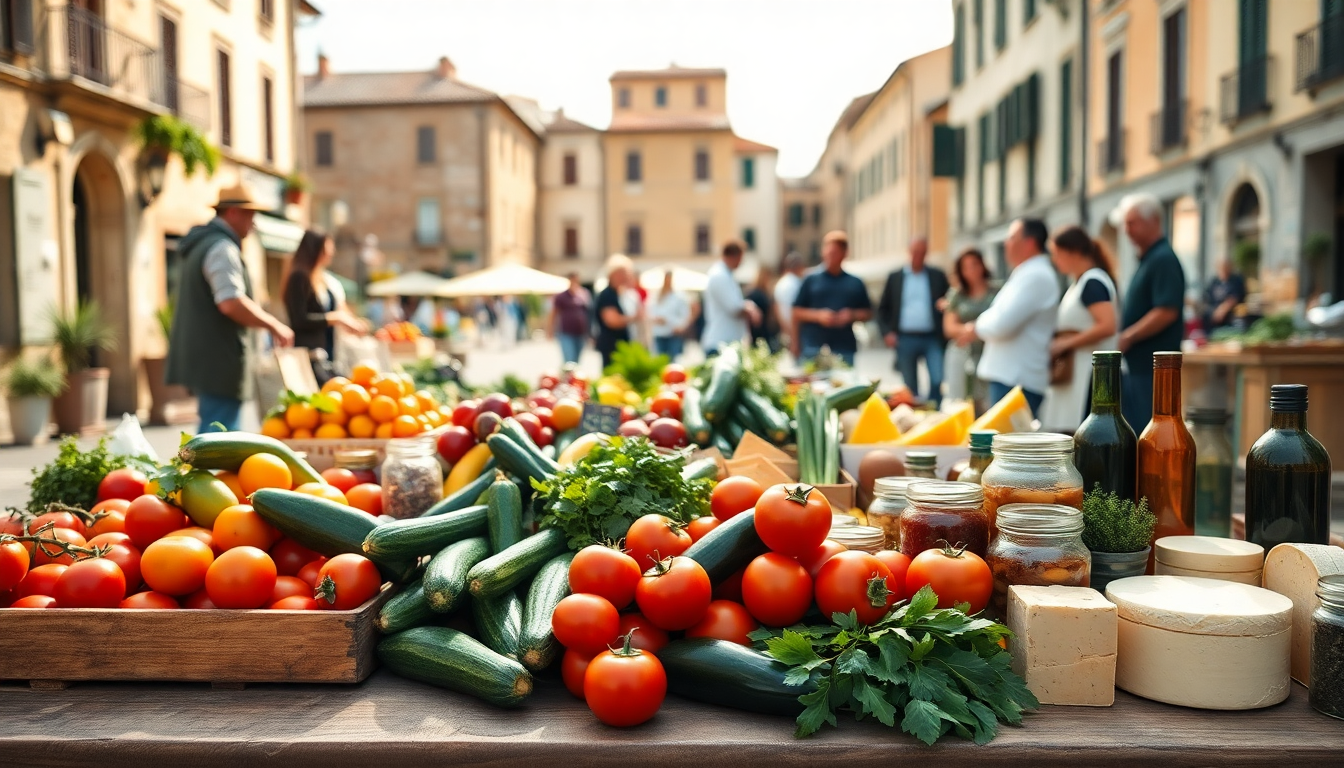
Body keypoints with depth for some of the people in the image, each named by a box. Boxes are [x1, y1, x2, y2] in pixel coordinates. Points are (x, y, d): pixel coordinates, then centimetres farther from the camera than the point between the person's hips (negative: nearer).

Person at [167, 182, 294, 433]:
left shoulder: (201, 244, 19)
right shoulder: (222, 248, -14)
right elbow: (231, 303, -25)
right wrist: (274, 325, -15)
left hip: (201, 354, 11)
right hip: (219, 359, -11)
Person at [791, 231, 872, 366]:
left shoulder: (855, 283, 12)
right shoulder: (811, 280, 8)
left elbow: (868, 314, 14)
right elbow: (796, 313, 6)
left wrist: (852, 315, -6)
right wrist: (818, 315, -10)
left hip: (844, 350, 1)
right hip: (813, 349, -1)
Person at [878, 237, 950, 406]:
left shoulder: (938, 276, 8)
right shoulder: (895, 277, 9)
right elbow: (882, 308, 12)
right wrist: (886, 332, -1)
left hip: (932, 339, -1)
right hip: (905, 340, 1)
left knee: (938, 381, -14)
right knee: (910, 388, 5)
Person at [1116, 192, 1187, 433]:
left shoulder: (1163, 260, -12)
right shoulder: (1147, 259, 19)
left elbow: (1167, 312, -22)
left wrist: (1127, 337, -16)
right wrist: (1125, 339, 13)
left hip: (1152, 367, -10)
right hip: (1137, 365, 10)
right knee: (1132, 433, 12)